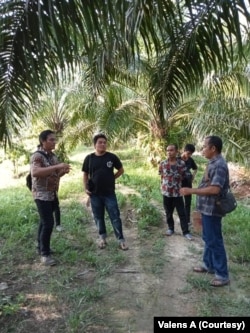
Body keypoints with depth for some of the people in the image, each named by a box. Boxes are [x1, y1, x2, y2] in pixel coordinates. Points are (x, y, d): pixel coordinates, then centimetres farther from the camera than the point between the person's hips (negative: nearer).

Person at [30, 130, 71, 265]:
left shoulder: (53, 156, 11)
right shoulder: (37, 156, -15)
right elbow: (35, 172, -33)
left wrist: (63, 171, -4)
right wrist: (57, 166, -36)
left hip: (53, 195, 8)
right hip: (42, 195, -8)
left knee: (44, 222, 16)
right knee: (48, 223, -10)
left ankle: (41, 246, 30)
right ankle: (45, 254, 1)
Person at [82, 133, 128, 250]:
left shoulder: (112, 157, -4)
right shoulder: (89, 158, -1)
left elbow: (121, 170, 9)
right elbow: (85, 174, 9)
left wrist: (111, 178, 1)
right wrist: (85, 188, -1)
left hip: (109, 193, -1)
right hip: (95, 194, 2)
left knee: (115, 217, 1)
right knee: (98, 217, 12)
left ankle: (121, 240, 11)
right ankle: (102, 238, 29)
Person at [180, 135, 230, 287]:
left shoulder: (219, 165, -21)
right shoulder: (213, 163, 10)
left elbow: (215, 189, -30)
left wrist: (191, 191, -25)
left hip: (212, 209, -10)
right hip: (207, 208, 10)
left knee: (215, 241, -1)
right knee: (208, 239, 20)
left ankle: (223, 275, 11)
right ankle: (208, 265, 35)